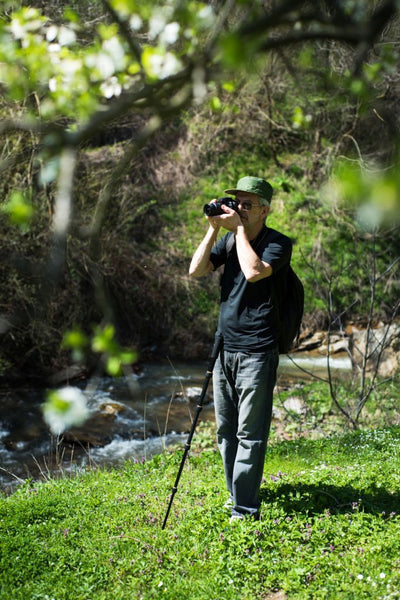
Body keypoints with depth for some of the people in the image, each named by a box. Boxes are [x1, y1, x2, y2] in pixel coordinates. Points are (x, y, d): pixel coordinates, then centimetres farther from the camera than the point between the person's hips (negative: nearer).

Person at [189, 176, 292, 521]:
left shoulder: (278, 243, -6)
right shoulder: (229, 240, 12)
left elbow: (254, 271, -24)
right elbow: (196, 270, 2)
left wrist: (239, 229, -14)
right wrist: (214, 229, -3)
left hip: (256, 353, -6)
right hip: (224, 350, 7)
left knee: (249, 434, -4)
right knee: (226, 431, 14)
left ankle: (245, 509, 1)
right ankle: (236, 492, 29)